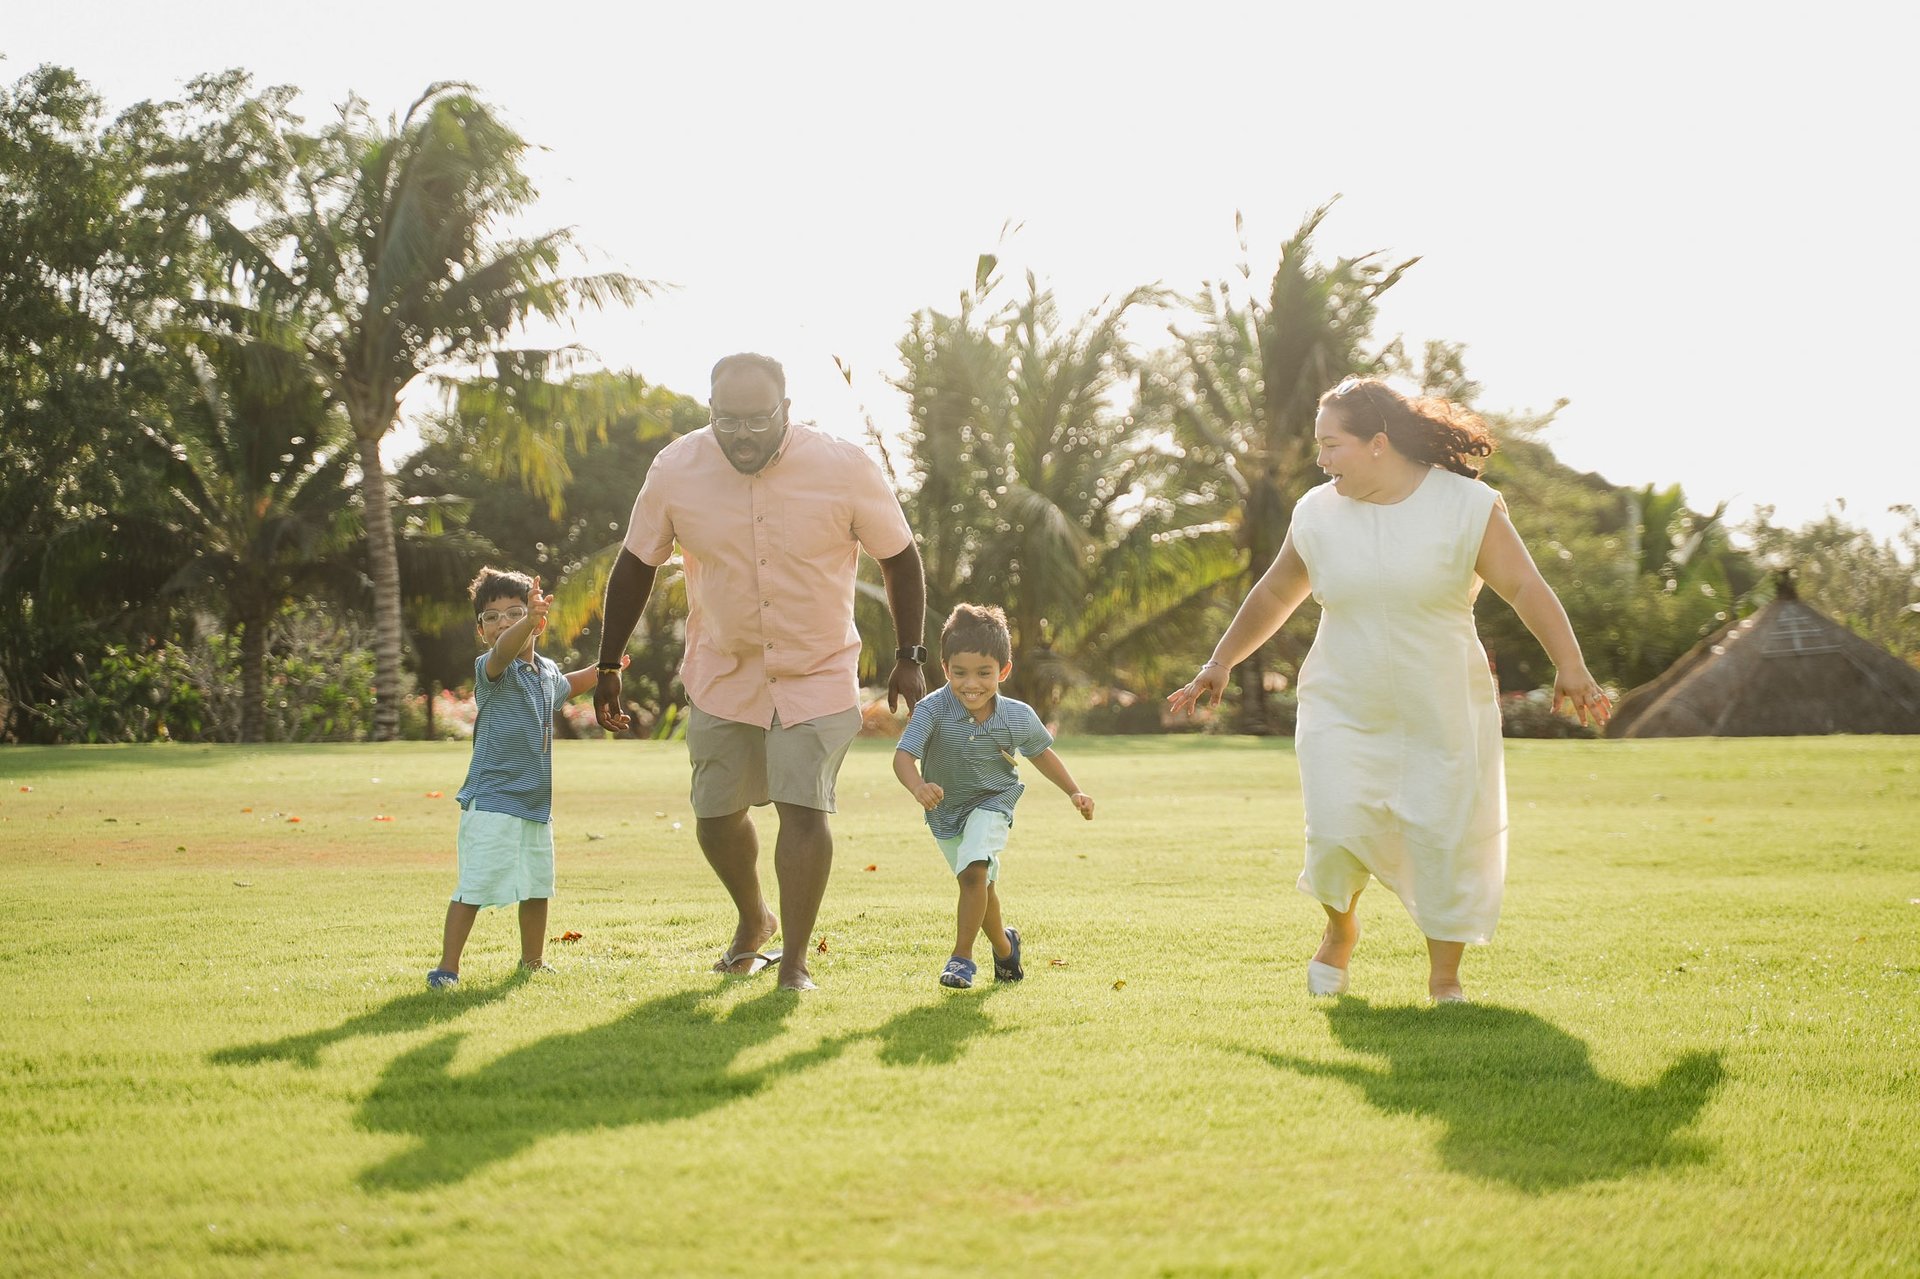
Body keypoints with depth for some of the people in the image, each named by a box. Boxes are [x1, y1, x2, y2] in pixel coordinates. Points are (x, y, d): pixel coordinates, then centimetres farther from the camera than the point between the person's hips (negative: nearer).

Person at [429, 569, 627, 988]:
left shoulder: (547, 671, 11)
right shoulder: (491, 670, -12)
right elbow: (503, 652, -37)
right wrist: (528, 620, -55)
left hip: (536, 802, 7)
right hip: (492, 801, -7)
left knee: (537, 886, 16)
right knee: (474, 886, -11)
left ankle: (533, 961, 33)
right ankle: (447, 966, -4)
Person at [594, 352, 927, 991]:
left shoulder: (846, 468, -18)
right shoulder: (675, 470, -13)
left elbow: (899, 556, -4)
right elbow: (635, 565, 1)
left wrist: (909, 657, -5)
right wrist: (608, 667, 4)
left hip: (818, 673, -2)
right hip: (722, 672, 3)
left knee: (803, 809, -16)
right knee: (715, 815, 10)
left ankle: (794, 962, -4)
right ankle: (753, 922, 38)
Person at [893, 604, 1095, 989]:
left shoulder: (1018, 718, -21)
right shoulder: (933, 711, -30)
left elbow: (1040, 752, 0)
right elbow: (903, 756, -40)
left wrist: (1074, 792, 3)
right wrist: (918, 787, -60)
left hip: (991, 803, -1)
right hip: (945, 810, 1)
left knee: (973, 872, -25)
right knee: (983, 885, 19)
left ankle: (962, 956, -11)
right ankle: (1004, 944, 46)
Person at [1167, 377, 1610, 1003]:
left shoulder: (1467, 506, -8)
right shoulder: (1317, 513, 3)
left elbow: (1527, 589, -11)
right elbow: (1274, 595, 16)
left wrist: (1569, 666, -24)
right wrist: (1220, 662, 18)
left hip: (1444, 716, -1)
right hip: (1343, 711, 2)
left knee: (1448, 839, -2)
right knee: (1336, 830, -14)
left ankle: (1444, 978, 18)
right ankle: (1339, 930, 18)